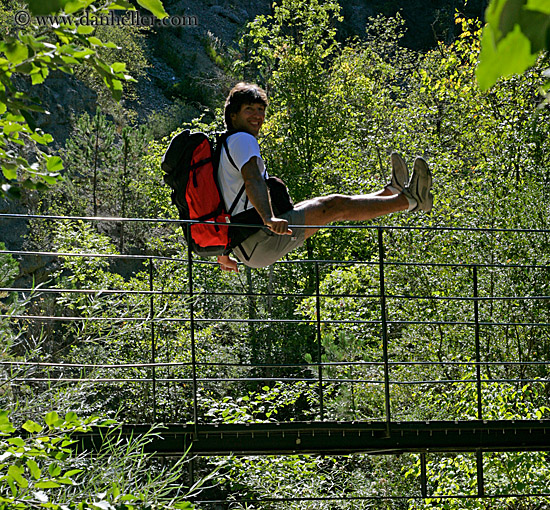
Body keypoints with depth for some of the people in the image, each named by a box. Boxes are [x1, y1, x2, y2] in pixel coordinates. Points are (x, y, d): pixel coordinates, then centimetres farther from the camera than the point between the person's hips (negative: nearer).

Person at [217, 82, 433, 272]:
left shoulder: (224, 145, 22)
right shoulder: (242, 140, -9)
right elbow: (252, 181, -29)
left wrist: (222, 255, 35)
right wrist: (268, 219, -45)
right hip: (259, 240, -10)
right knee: (335, 206, -7)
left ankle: (391, 191, 31)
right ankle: (411, 199, 0)